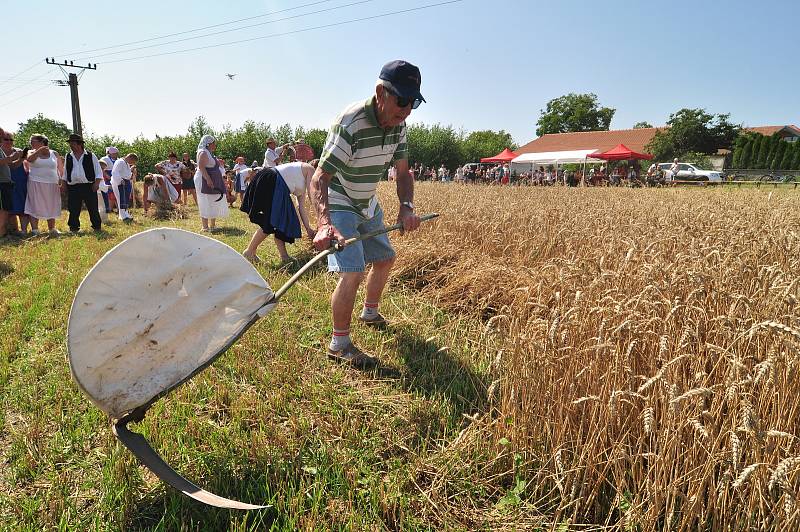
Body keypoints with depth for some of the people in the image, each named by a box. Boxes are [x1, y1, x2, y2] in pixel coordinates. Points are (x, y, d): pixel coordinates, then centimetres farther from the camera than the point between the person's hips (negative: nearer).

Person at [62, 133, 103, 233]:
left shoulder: (91, 156, 4)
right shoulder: (68, 157, 13)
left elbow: (98, 171, 3)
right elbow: (65, 172, 21)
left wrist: (97, 182, -9)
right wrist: (63, 183, 13)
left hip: (89, 186, -3)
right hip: (73, 188, 3)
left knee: (93, 208, -1)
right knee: (73, 210, 4)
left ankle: (97, 227, 9)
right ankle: (74, 228, 13)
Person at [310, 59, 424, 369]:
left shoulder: (398, 125, -7)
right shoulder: (350, 124, -30)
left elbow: (403, 172, -1)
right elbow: (319, 178, -36)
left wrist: (406, 207, -20)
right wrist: (323, 222, -52)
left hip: (368, 205, 8)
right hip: (337, 204, -8)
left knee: (385, 259, 19)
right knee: (352, 272, -20)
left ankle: (370, 313, 44)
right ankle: (339, 344, -3)